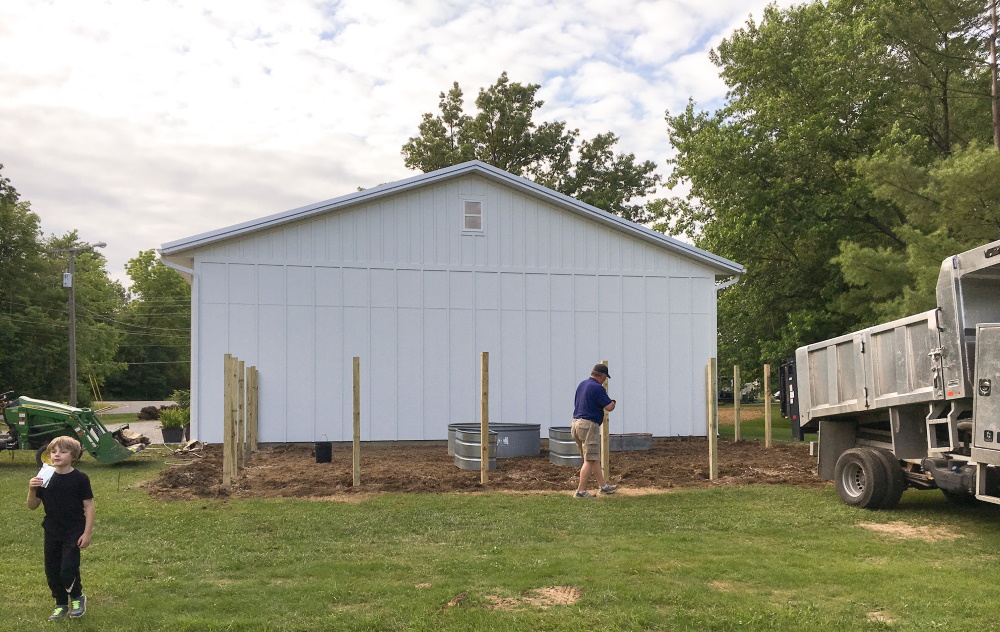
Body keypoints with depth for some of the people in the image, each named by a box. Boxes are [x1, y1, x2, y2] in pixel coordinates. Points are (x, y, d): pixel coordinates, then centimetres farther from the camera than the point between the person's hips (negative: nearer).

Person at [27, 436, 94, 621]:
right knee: (52, 571, 9)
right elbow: (32, 506, 4)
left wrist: (87, 533, -11)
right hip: (52, 533, 5)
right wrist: (32, 490, -16)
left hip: (73, 533, -4)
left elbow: (89, 505, -7)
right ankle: (61, 604, 29)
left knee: (68, 570, -10)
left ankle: (77, 598, 19)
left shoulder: (80, 479, -9)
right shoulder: (45, 479, 2)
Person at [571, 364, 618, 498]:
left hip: (576, 423, 9)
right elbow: (609, 407, -17)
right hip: (589, 425, -9)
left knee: (595, 458, 17)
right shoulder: (598, 388, -14)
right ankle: (581, 491, -7)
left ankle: (603, 486, 23)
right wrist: (613, 401, 7)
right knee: (590, 460, -5)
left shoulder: (582, 384, 13)